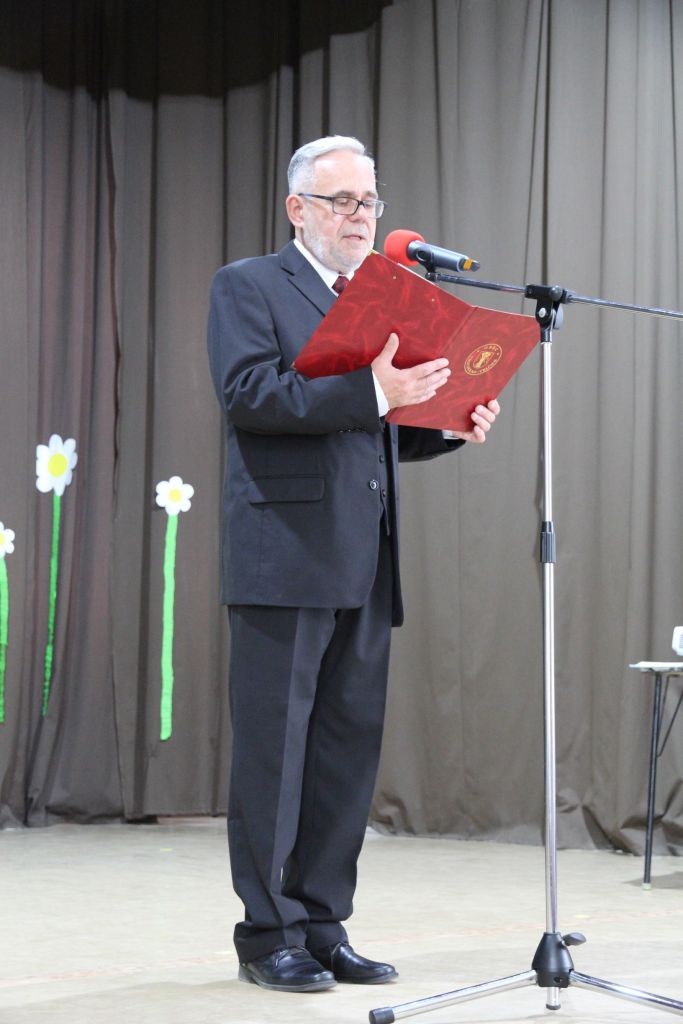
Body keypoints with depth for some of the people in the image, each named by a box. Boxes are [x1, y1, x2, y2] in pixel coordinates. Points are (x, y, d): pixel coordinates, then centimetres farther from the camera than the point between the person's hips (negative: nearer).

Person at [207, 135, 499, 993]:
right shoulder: (247, 286, 1)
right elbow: (247, 393, -14)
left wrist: (452, 426, 4)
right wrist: (371, 392, -22)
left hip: (365, 562, 7)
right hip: (286, 555, -7)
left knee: (349, 745, 7)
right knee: (274, 745, -3)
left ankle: (323, 928, 14)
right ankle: (268, 933, 4)